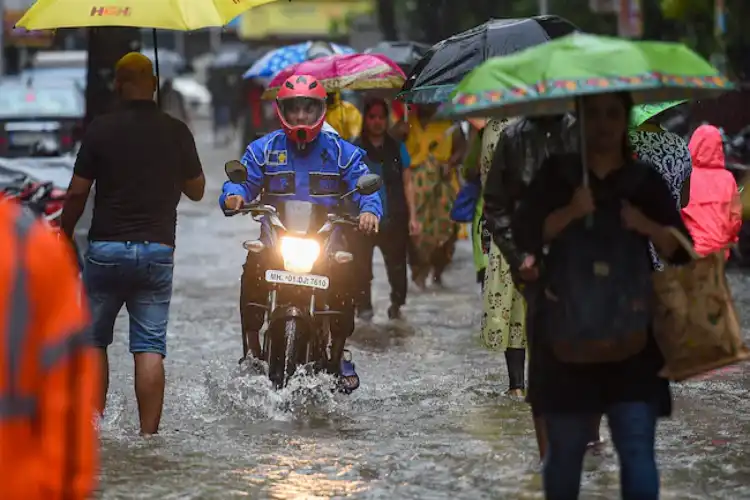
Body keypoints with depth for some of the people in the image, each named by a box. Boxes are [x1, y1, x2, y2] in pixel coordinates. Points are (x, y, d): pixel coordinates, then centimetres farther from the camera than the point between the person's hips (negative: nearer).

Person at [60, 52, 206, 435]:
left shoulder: (101, 129, -4)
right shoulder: (176, 131, 0)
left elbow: (77, 193, -4)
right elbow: (196, 190, 10)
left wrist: (63, 238, 9)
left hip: (106, 248, -1)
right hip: (157, 249, 1)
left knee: (93, 342, 13)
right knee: (150, 349, 0)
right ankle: (149, 434, -6)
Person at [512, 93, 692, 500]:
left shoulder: (645, 181, 6)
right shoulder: (557, 174, 5)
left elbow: (681, 251, 3)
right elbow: (523, 237, -5)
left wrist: (648, 226, -15)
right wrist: (570, 212, -19)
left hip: (631, 335, 0)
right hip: (567, 332, 0)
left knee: (638, 450, -9)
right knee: (565, 449, 9)